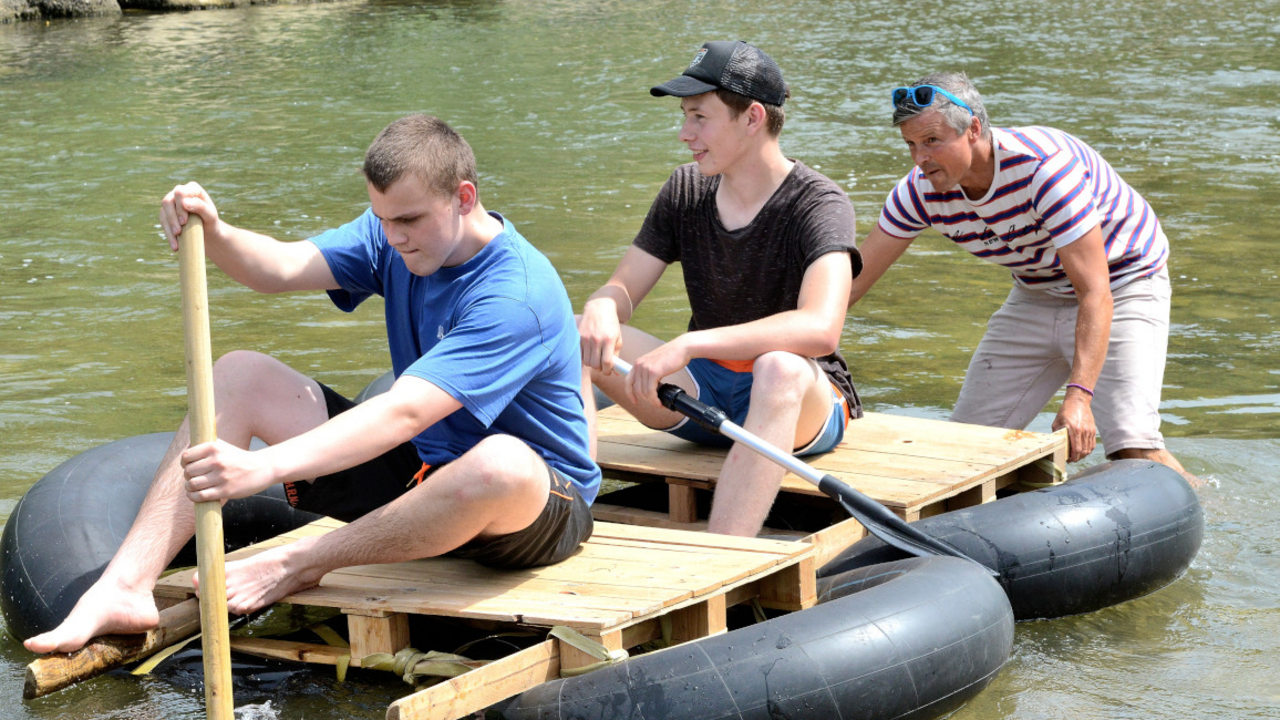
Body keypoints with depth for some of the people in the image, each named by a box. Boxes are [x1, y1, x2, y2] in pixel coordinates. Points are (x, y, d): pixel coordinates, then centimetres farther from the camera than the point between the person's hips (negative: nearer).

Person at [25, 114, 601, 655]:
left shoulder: (519, 295, -27)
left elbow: (403, 412, -37)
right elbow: (279, 268, -11)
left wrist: (266, 466, -46)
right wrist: (212, 234, -33)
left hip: (541, 503, -7)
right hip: (418, 468, 7)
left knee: (501, 464, -46)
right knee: (240, 373, -1)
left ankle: (295, 566, -22)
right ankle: (125, 588, -14)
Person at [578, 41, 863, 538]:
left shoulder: (819, 204, -16)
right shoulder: (685, 191, 4)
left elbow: (819, 329, -33)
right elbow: (623, 289, 6)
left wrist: (689, 345, -40)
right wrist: (601, 308, -22)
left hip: (804, 402, -6)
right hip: (702, 389, 6)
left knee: (779, 367, -42)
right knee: (567, 334, -14)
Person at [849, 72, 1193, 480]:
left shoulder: (1045, 167, -34)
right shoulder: (921, 190, -16)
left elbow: (1095, 295, -37)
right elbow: (851, 281, -9)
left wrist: (1078, 396, -47)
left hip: (1122, 285, -6)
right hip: (1035, 298, 6)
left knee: (1131, 447, -23)